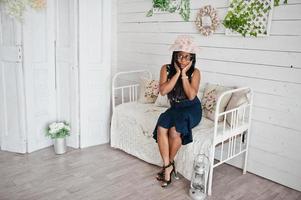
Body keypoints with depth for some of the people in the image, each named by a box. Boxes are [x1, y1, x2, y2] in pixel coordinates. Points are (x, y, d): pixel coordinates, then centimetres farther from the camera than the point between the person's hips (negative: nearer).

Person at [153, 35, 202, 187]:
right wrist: (177, 73, -18)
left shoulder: (195, 72, -8)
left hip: (191, 109, -2)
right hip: (175, 108, 3)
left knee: (174, 131, -30)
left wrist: (184, 74, -20)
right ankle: (168, 165, -15)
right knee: (161, 128, -28)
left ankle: (169, 163, -4)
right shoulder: (166, 69, -3)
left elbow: (191, 95, -19)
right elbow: (163, 91, -18)